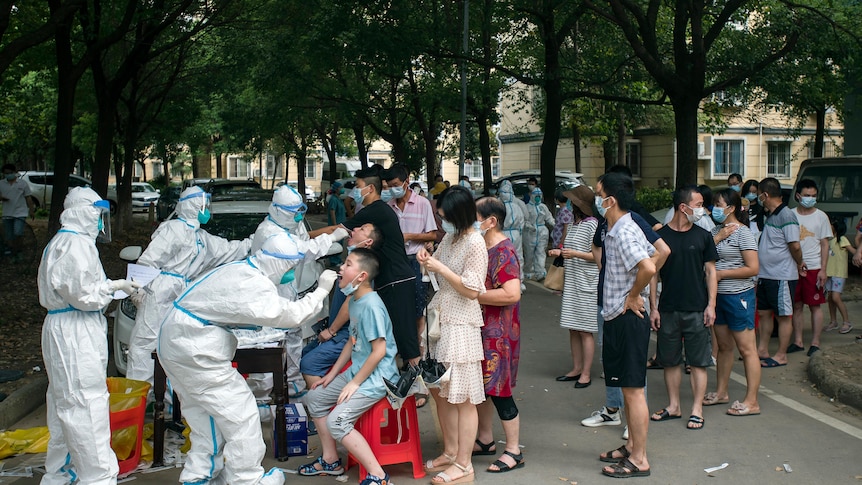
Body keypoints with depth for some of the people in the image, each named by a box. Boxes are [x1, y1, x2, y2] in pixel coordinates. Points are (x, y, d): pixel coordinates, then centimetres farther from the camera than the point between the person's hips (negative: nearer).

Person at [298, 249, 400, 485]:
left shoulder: (371, 305, -22)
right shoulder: (354, 300, 7)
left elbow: (379, 350, -23)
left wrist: (355, 383, -17)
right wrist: (332, 374, 15)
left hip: (377, 377, -10)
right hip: (357, 372, 10)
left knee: (337, 420, -21)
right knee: (315, 397, 15)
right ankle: (330, 460, 26)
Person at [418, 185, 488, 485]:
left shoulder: (475, 244, -15)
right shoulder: (450, 237, 9)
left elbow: (472, 290, -18)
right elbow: (438, 268, 20)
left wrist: (440, 268, -18)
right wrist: (427, 261, -1)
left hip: (460, 324, -9)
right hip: (439, 317, 9)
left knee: (462, 397, -1)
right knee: (441, 391, 16)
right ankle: (450, 452, 29)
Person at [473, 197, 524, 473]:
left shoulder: (503, 252, -18)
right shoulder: (482, 247, 10)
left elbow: (512, 294, -29)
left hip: (498, 332, -9)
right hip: (481, 327, 9)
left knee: (497, 389, -3)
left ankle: (514, 452, 8)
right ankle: (485, 440, 30)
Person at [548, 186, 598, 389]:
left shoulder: (592, 225, -12)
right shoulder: (573, 225, 14)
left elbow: (598, 256, -14)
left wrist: (576, 254, -23)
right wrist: (559, 252, 7)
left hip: (587, 283, -8)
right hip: (571, 282, 8)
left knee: (585, 330, -3)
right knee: (573, 328, 11)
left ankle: (586, 373, 3)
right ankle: (576, 369, 19)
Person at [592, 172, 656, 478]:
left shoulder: (624, 232, -20)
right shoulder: (615, 230, 10)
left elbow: (648, 267, -35)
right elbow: (654, 254, 22)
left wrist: (633, 296, -19)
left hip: (628, 319, -11)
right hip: (617, 318, 11)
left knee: (633, 390, -3)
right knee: (626, 388, 18)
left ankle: (639, 461, 6)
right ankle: (632, 447, 30)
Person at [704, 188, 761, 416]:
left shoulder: (742, 232, -12)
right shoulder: (717, 230, 11)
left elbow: (753, 269, -18)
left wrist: (721, 273, -14)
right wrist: (717, 239, -11)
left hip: (738, 296, -8)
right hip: (718, 295, 8)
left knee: (746, 348, -3)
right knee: (724, 346, 17)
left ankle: (752, 401, 0)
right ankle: (721, 392, 27)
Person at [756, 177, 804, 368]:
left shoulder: (786, 216, -17)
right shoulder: (769, 216, 12)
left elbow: (795, 246, -20)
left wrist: (799, 264, -5)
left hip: (781, 276, -9)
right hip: (765, 275, 9)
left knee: (783, 316, 2)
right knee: (764, 313, 15)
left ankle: (781, 356, 10)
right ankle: (762, 350, 25)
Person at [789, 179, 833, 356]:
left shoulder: (821, 216, 1)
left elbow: (825, 245, 1)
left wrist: (823, 269, -7)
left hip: (813, 267, -2)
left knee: (815, 306, 2)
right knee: (797, 306, 8)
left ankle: (815, 343, 8)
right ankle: (798, 341, 15)